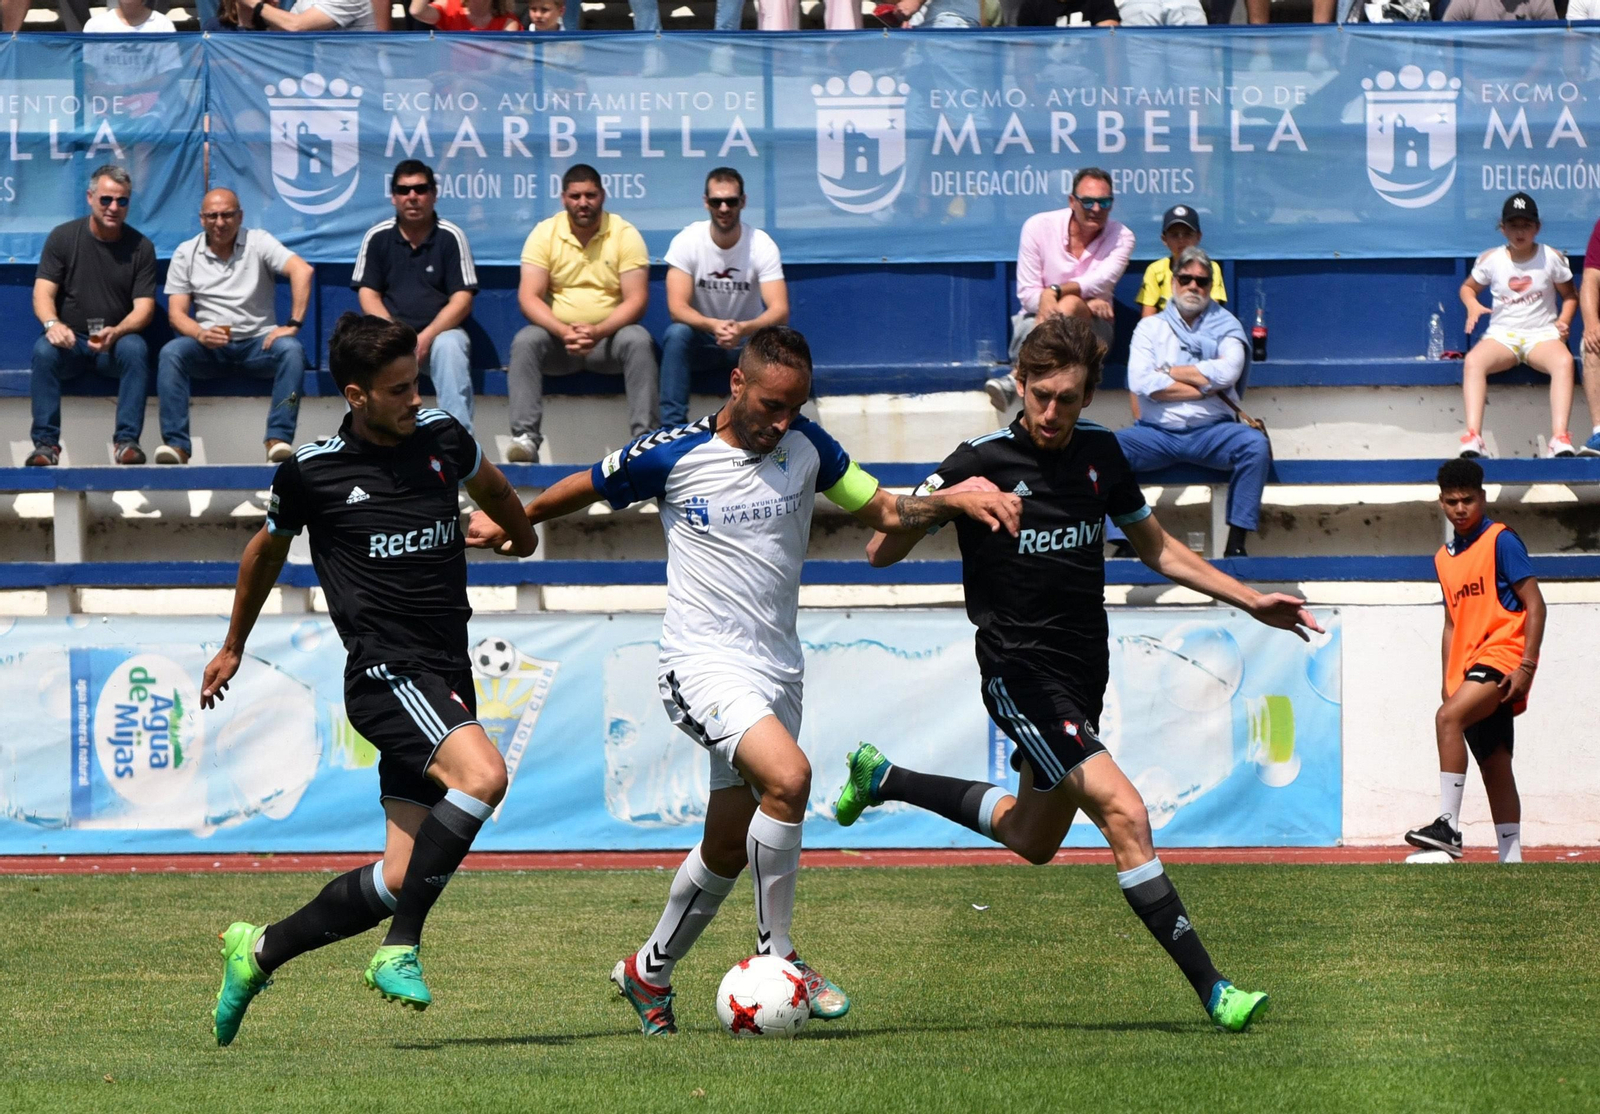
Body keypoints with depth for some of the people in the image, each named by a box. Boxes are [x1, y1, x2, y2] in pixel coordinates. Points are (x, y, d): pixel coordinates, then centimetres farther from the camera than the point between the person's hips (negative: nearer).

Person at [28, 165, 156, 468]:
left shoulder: (140, 247, 2)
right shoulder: (62, 238, 2)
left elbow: (144, 307, -5)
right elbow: (43, 294, -5)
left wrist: (116, 333, -27)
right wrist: (52, 323, -28)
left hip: (115, 343, 0)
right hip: (70, 341, 0)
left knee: (136, 349, -33)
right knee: (43, 350, -33)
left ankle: (127, 440, -32)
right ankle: (45, 442, -33)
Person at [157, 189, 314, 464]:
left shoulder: (258, 242, 1)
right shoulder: (186, 254, 7)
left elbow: (302, 271, -14)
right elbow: (176, 313, 2)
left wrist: (293, 325, -23)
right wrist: (201, 334, -20)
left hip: (258, 341, -1)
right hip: (208, 346, 1)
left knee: (291, 349, -32)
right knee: (170, 353, -29)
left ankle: (279, 439, -34)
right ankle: (176, 444, -34)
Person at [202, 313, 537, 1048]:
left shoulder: (442, 437, 7)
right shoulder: (311, 472, -3)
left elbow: (487, 484, 32)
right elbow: (267, 549, 16)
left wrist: (522, 536, 50)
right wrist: (233, 646, 30)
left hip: (446, 679, 6)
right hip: (385, 671, -6)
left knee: (402, 877, 1)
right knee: (482, 774, -33)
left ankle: (259, 952, 20)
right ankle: (399, 952, -25)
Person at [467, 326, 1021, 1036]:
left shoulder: (805, 447, 3)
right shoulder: (671, 455, -8)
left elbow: (885, 511, 10)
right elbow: (583, 489, 9)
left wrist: (954, 502, -7)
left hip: (777, 669, 5)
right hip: (702, 662, -5)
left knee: (728, 847, 10)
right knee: (787, 776, -29)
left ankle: (649, 972, 32)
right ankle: (775, 956, -15)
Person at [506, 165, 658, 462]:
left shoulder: (625, 235, -2)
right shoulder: (544, 234, 0)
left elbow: (636, 300, -9)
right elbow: (528, 297, -8)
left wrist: (598, 332, -27)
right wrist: (563, 332, -26)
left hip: (610, 336, -1)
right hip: (558, 337, 1)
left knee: (638, 341, -31)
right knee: (525, 341, -28)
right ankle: (525, 436, -33)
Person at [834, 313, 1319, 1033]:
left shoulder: (1101, 454, 4)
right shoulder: (981, 463, -12)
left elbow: (1156, 548, 18)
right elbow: (880, 553, -10)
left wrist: (1252, 602, 13)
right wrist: (945, 499, -27)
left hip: (1083, 674, 7)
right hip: (1020, 672, -7)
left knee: (1033, 839, 23)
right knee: (1123, 813, -22)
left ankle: (882, 779, 42)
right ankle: (1211, 990, -21)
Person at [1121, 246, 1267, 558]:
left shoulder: (1226, 326, 12)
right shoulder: (1150, 328, 12)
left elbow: (1227, 372, -9)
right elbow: (1140, 383, -7)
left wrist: (1170, 371, -3)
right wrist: (1205, 387, -5)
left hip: (1212, 430, 0)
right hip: (1157, 431, 0)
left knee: (1255, 444, -30)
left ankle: (1236, 543, -28)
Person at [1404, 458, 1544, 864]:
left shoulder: (1501, 541, -5)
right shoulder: (1445, 557, 17)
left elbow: (1535, 604, -9)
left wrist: (1526, 667, -17)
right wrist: (1448, 683, 17)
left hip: (1501, 655, -8)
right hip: (1468, 669, 8)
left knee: (1448, 719, -29)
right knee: (1494, 767, 7)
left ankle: (1448, 826, -32)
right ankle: (1511, 861, 8)